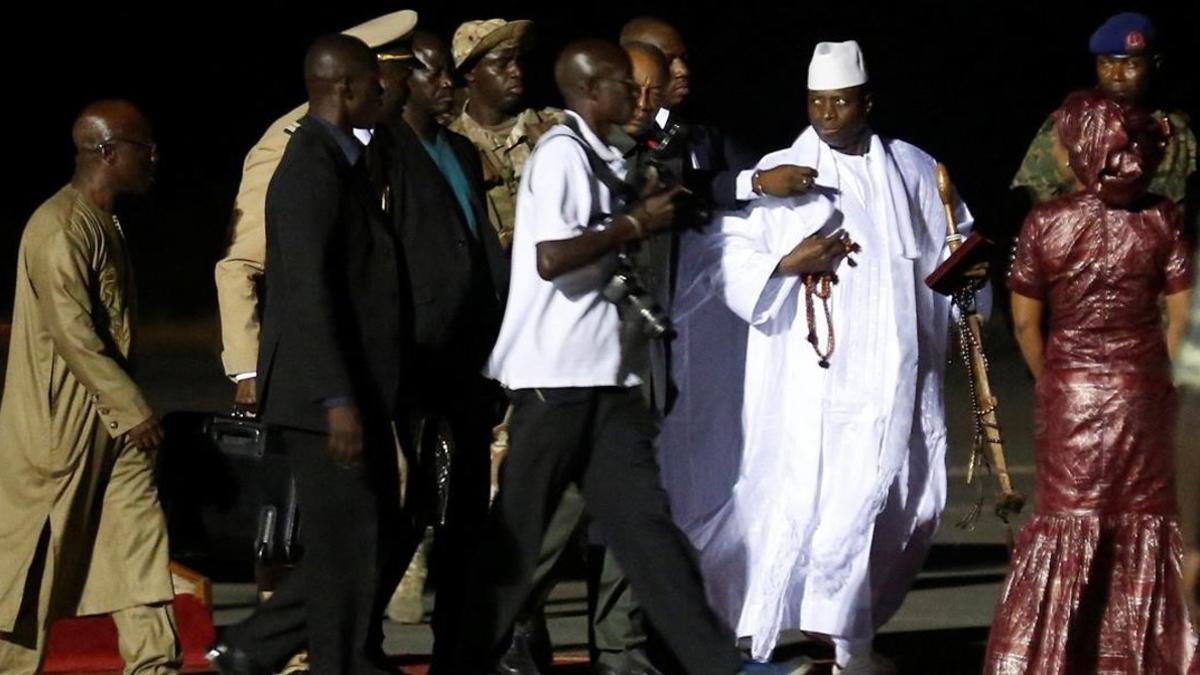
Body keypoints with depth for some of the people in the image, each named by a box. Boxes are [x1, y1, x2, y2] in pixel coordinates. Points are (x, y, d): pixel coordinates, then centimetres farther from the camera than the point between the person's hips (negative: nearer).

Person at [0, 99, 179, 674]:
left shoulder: (105, 223, 13)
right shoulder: (60, 227, -18)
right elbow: (72, 333, -23)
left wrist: (131, 407, 17)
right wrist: (134, 409, -20)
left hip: (112, 418, 9)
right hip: (59, 420, -9)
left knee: (140, 537, 3)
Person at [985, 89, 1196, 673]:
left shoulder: (1044, 223, -9)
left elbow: (1025, 322, -4)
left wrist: (1049, 381, 10)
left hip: (1069, 394, 0)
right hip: (1141, 396, 0)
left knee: (1067, 521, 9)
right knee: (1142, 525, 10)